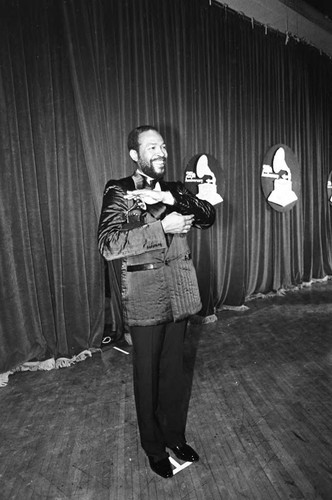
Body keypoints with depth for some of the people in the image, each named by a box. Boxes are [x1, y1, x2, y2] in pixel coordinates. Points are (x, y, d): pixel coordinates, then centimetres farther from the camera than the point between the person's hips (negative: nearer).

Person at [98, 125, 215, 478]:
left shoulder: (174, 190, 11)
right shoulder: (118, 191, -5)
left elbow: (208, 215, -4)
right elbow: (108, 245, -18)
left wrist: (170, 199, -18)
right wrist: (161, 227, -21)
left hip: (180, 293, 5)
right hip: (145, 297, -4)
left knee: (174, 369, 17)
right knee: (147, 374, 11)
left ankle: (175, 435, 40)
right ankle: (154, 446, 34)